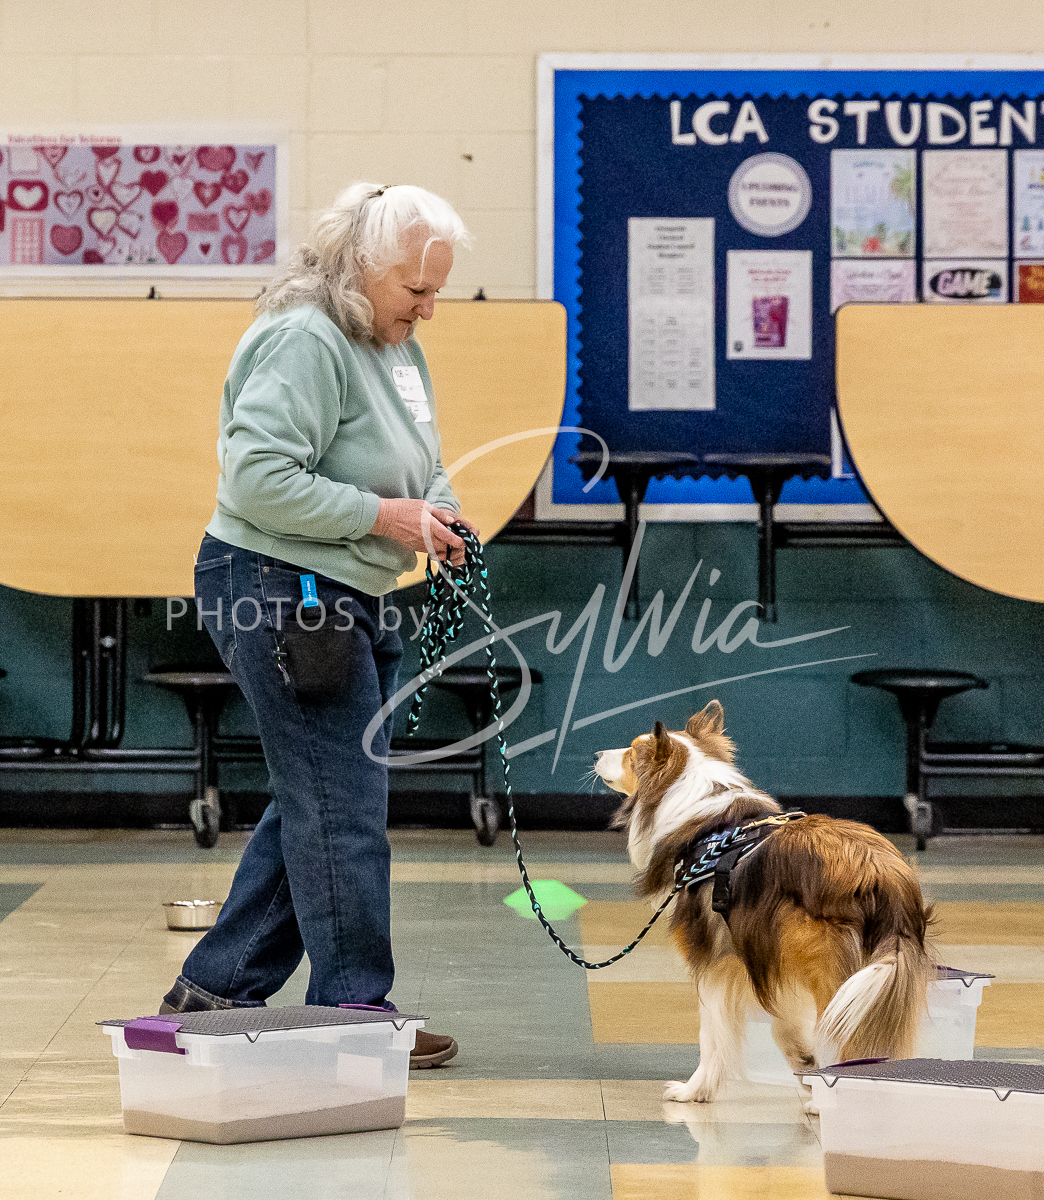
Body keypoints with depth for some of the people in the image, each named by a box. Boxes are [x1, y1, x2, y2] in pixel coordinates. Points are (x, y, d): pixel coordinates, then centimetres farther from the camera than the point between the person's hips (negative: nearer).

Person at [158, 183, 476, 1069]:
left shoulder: (397, 347, 14)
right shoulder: (305, 342, -18)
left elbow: (419, 464, 26)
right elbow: (259, 477, -25)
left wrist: (436, 508, 4)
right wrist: (380, 514, -21)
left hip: (347, 601, 10)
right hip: (276, 591, -10)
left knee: (315, 804, 13)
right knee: (344, 805, -7)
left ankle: (216, 988, 22)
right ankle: (353, 1011, 1)